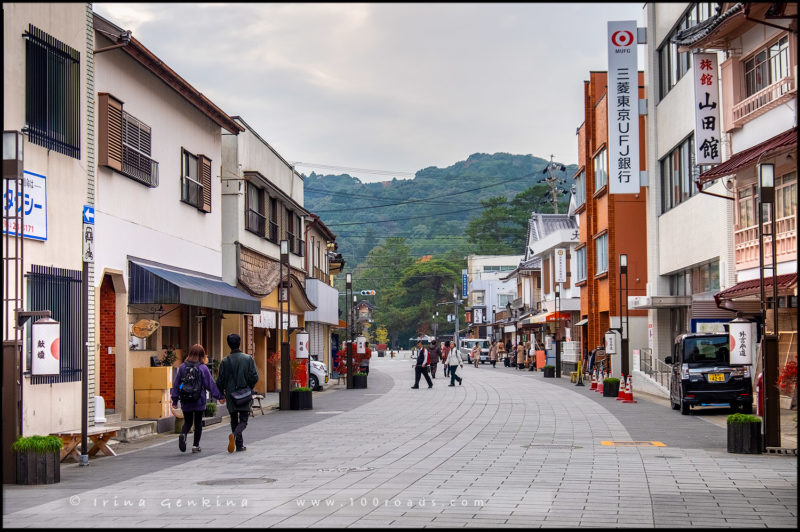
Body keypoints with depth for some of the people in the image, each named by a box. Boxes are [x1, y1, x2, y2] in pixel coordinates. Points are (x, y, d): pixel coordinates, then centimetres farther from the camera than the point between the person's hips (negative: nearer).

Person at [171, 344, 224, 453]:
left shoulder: (183, 367, 0)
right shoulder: (203, 368, -8)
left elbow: (176, 384, 4)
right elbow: (211, 384, -5)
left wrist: (175, 400, 10)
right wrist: (220, 396, 5)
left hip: (185, 402, 2)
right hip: (199, 401, -2)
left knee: (187, 422, 12)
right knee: (198, 423, 11)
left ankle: (183, 435, -18)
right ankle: (195, 445, 11)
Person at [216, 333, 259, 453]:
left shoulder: (225, 361, -3)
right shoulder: (248, 359, -4)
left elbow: (220, 380, -3)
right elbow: (254, 377, -7)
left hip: (230, 395, 1)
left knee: (234, 420, 14)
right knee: (243, 420, 3)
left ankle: (239, 445, 13)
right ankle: (234, 435, -26)